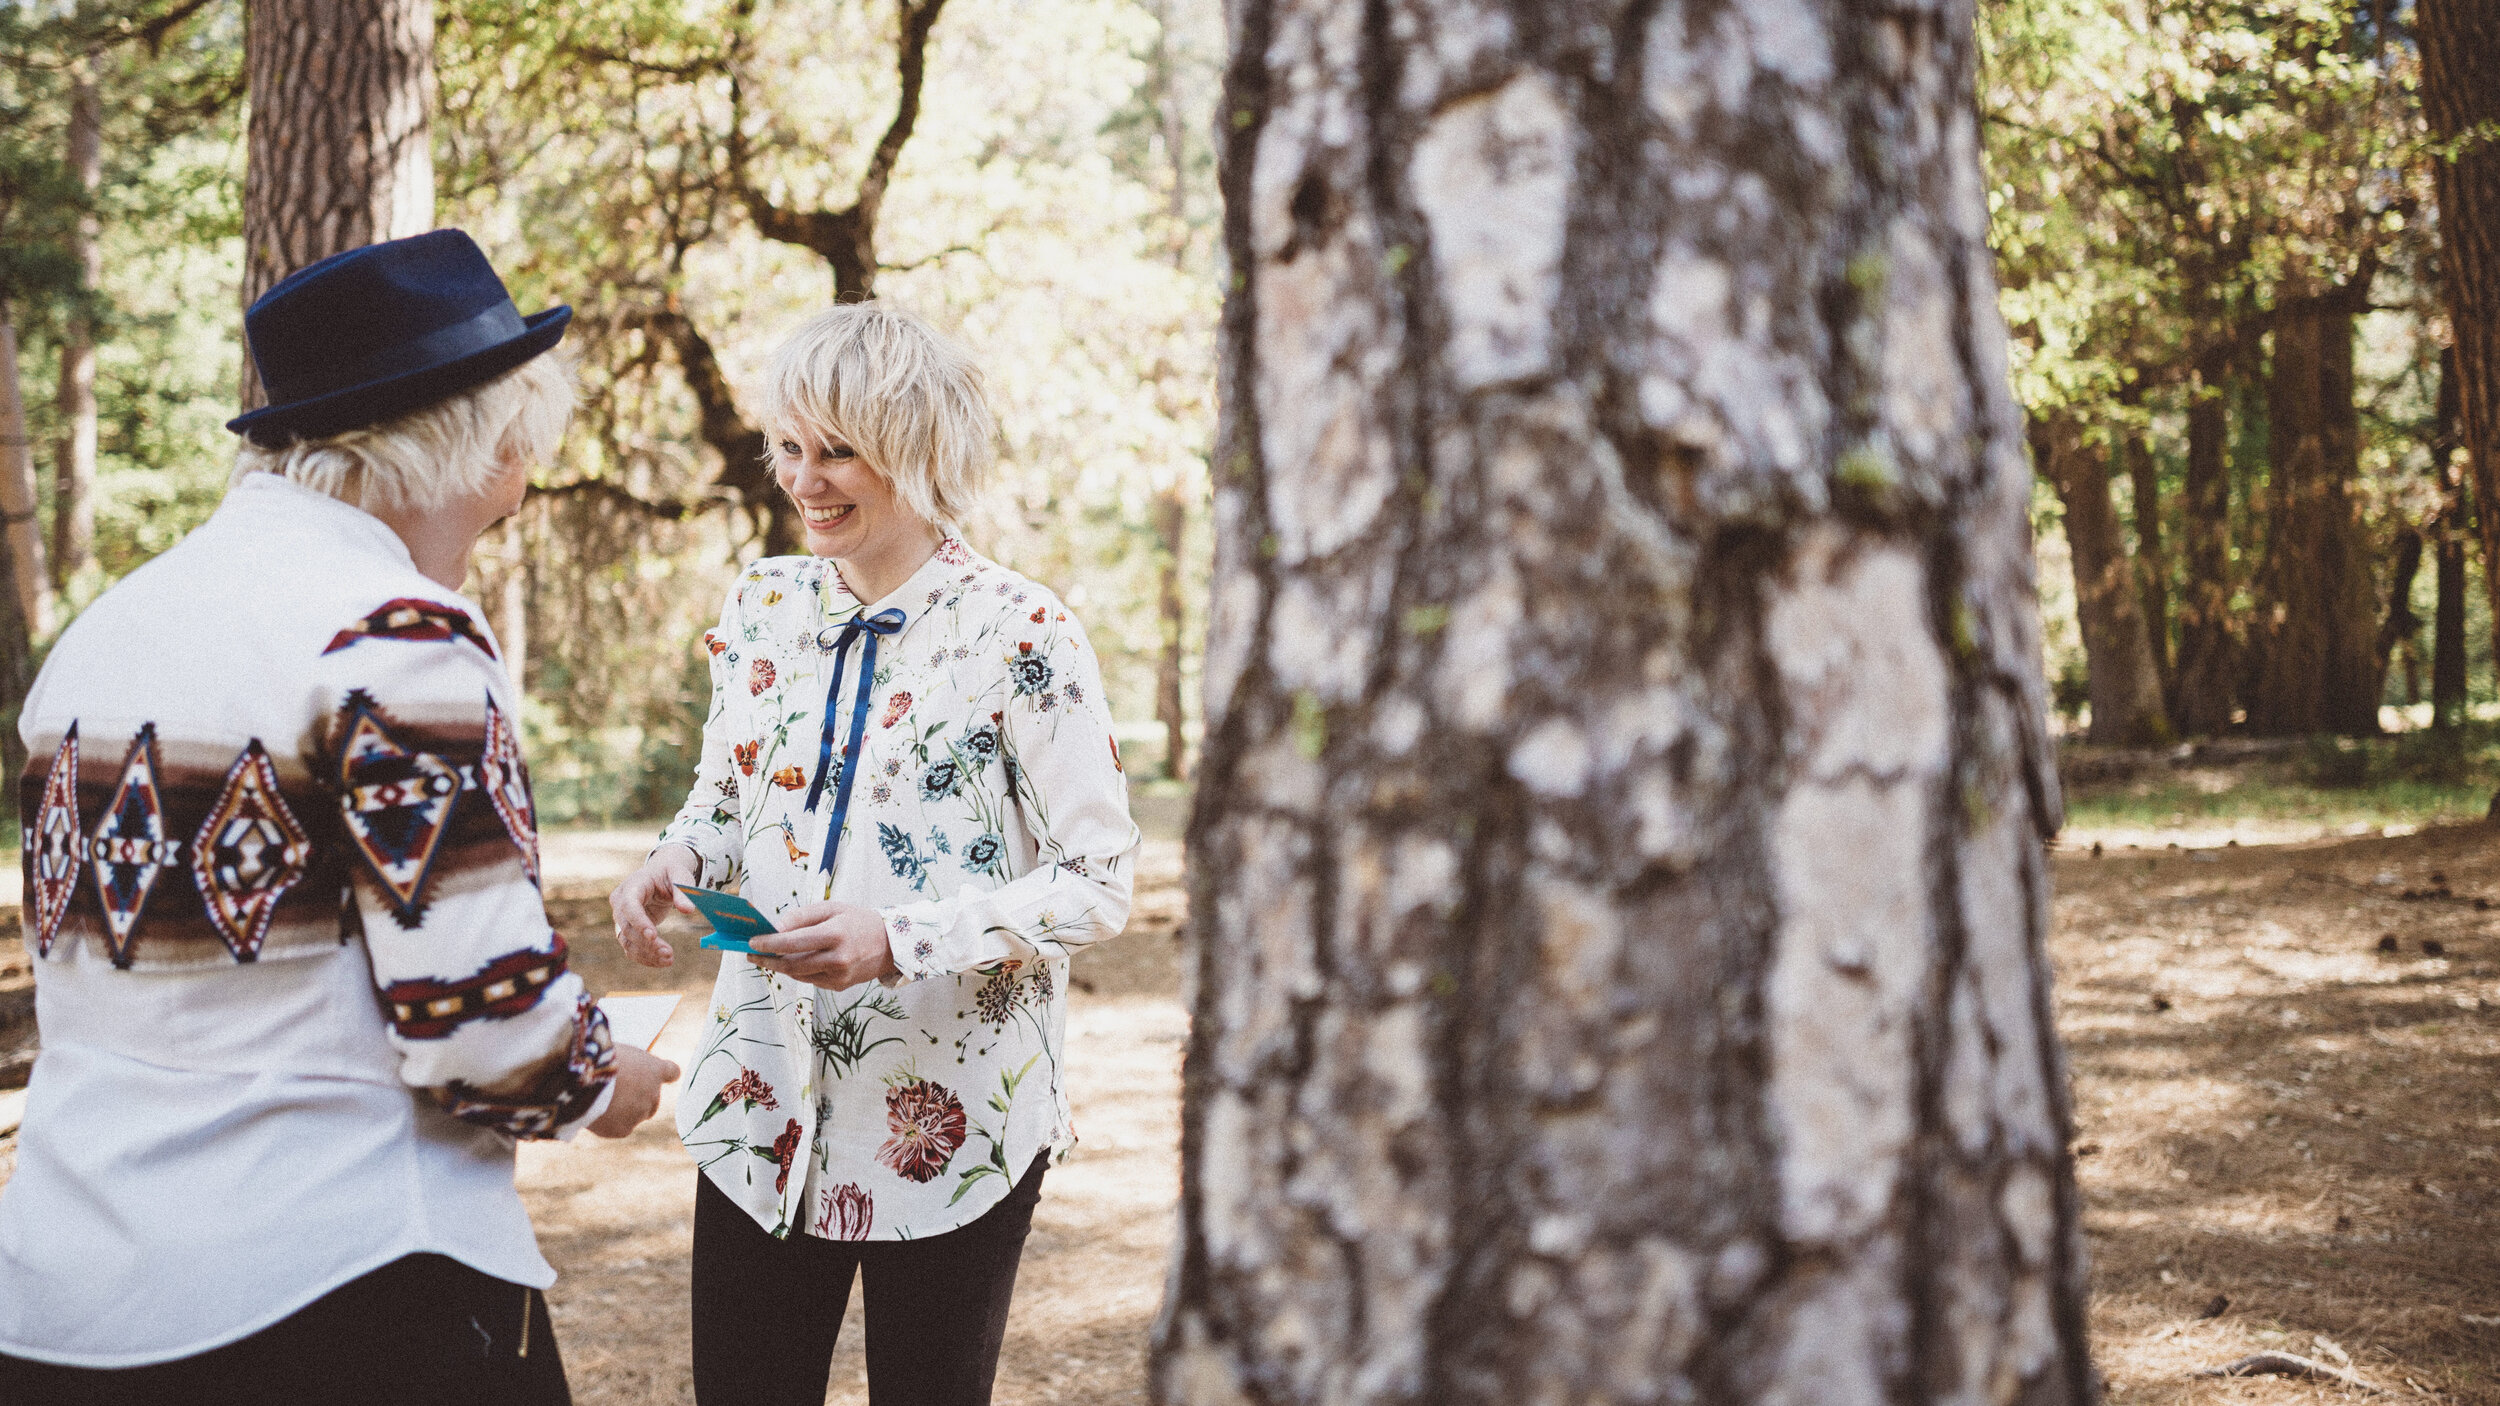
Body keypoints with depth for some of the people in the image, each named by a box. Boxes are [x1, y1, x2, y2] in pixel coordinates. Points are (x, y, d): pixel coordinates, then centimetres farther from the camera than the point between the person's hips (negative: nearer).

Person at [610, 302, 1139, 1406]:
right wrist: (674, 864, -5)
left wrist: (899, 939, -24)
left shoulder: (1021, 636, -11)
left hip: (950, 1126, -4)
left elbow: (1099, 884, -12)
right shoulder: (765, 607, 6)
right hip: (765, 1105, 5)